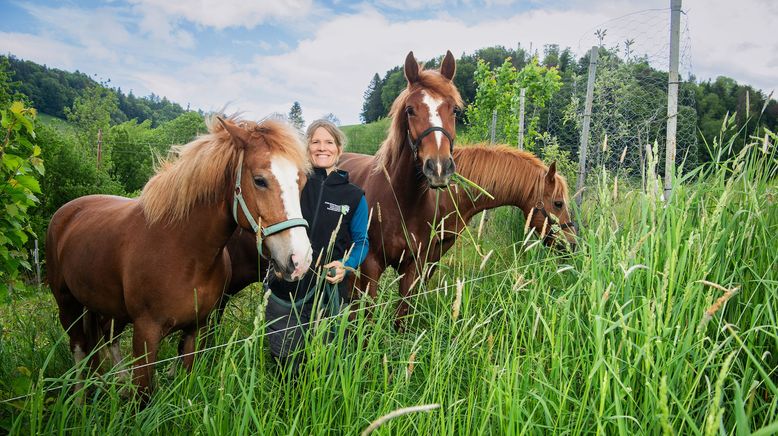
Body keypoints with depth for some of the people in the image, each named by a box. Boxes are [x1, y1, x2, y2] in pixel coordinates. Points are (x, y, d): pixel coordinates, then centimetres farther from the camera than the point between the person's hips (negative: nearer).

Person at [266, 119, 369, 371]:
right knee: (285, 361, 11)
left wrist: (346, 265, -13)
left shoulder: (353, 196, 1)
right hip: (285, 289, 0)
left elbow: (361, 241, 7)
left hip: (330, 291, 0)